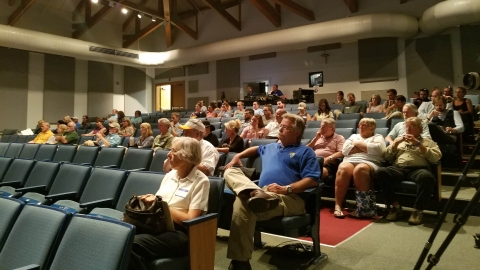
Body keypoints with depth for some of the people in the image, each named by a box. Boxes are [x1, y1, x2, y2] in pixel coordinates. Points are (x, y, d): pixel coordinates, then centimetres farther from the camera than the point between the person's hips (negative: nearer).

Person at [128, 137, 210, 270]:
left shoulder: (200, 181, -6)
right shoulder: (170, 175, 15)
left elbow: (190, 220, -12)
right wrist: (151, 200, -5)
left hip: (180, 233, -6)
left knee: (133, 244, -30)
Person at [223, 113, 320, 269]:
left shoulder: (305, 152, 12)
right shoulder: (271, 147, 34)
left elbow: (313, 180, -3)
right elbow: (256, 149, 56)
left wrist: (286, 189, -17)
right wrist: (238, 156, 35)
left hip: (289, 198, -7)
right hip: (262, 193, 7)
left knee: (244, 204, -36)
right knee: (231, 171, -15)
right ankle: (254, 193, -46)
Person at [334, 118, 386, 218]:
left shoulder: (377, 137, 22)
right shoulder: (353, 136, 31)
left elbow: (378, 149, -3)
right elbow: (345, 150, 12)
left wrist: (358, 143, 6)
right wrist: (366, 147, 5)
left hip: (369, 163, -2)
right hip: (349, 161, 3)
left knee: (360, 169, -39)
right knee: (343, 169, -34)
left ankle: (363, 208, -32)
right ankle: (338, 206, -34)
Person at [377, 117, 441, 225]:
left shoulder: (428, 142, 22)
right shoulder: (400, 140, 30)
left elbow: (436, 157, 2)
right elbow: (387, 157, 19)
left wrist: (418, 143, -3)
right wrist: (396, 142, 6)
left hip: (418, 169, -2)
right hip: (399, 168, 2)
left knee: (427, 176, -39)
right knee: (381, 171, -31)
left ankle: (418, 210, -23)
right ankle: (395, 206, -18)